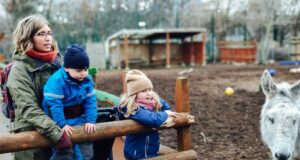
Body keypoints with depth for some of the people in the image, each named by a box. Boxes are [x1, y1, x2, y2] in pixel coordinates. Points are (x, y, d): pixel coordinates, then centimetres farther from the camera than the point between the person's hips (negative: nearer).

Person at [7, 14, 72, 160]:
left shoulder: (55, 61, 5)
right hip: (31, 136, -5)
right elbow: (28, 109, -20)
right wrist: (56, 133, -28)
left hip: (60, 128, 5)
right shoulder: (20, 69, -11)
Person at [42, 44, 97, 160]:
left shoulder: (87, 80, -3)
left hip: (79, 121, 6)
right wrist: (61, 124, -25)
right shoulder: (56, 81, -24)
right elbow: (54, 104, -25)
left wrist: (90, 120, -7)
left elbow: (90, 102, 1)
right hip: (61, 123, -6)